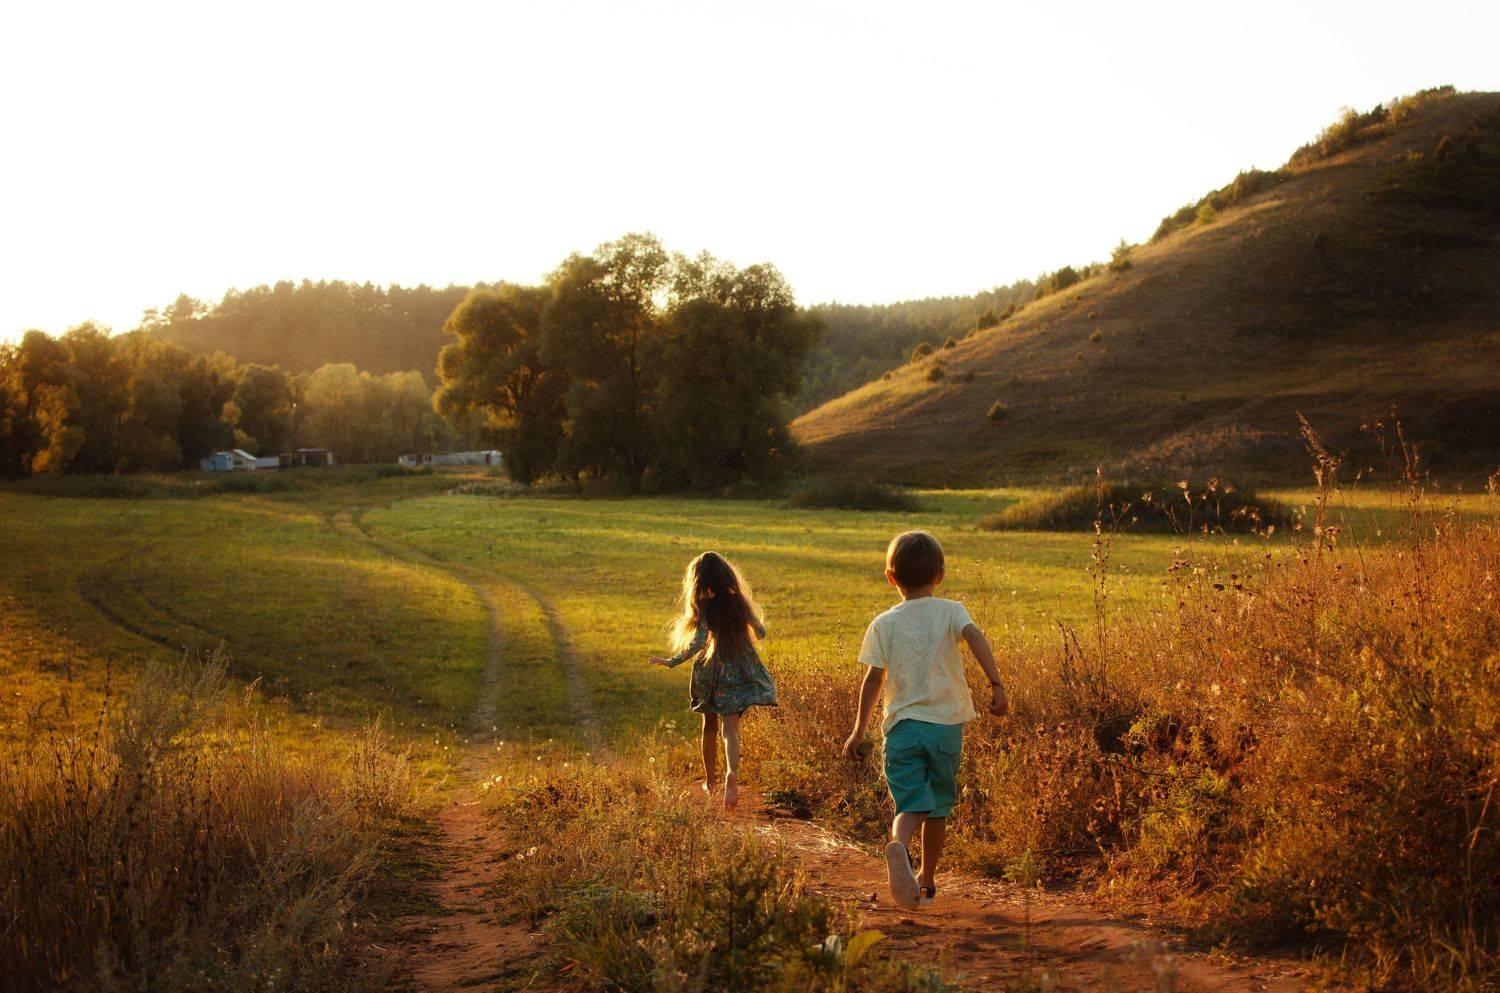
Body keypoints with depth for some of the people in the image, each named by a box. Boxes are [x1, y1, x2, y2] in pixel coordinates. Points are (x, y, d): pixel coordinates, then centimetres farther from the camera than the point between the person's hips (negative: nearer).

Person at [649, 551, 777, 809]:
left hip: (712, 672, -2)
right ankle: (731, 772, -34)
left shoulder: (704, 606, -9)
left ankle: (709, 781, 28)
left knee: (710, 727, 17)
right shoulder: (739, 602, 1)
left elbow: (698, 642, -20)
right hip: (742, 672, 2)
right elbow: (760, 632, 11)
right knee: (730, 728, -7)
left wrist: (672, 662, -15)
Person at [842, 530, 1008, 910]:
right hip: (947, 723, 1)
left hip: (902, 725, -1)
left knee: (911, 805, -3)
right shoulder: (950, 611, 3)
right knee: (938, 807, 16)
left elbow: (873, 678, -1)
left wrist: (859, 730, 5)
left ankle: (899, 846, -36)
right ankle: (927, 879, 24)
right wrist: (996, 685, -23)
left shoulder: (884, 624, 2)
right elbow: (975, 637, -17)